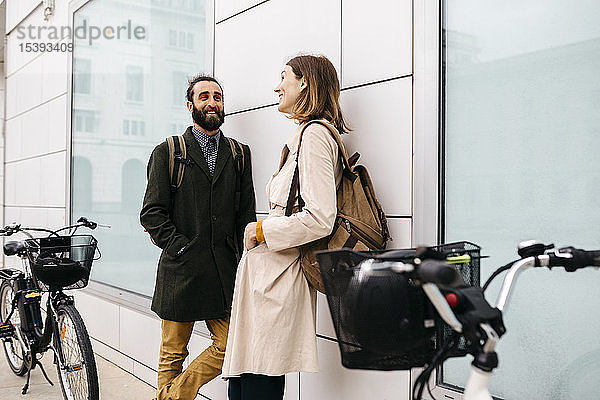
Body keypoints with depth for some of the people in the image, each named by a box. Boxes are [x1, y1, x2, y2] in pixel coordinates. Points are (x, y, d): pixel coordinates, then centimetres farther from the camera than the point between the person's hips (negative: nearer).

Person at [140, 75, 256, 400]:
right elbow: (152, 214, -2)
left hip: (225, 272, 3)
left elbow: (247, 213, 10)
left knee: (229, 347, 2)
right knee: (173, 354, 8)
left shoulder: (239, 153, 13)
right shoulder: (167, 152, 4)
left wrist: (246, 261, -2)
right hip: (181, 270, -3)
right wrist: (181, 248, -11)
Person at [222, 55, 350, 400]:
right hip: (269, 275, 10)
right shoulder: (305, 136, 21)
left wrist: (261, 231, -9)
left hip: (277, 279, -10)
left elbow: (320, 219, -20)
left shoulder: (314, 135, -10)